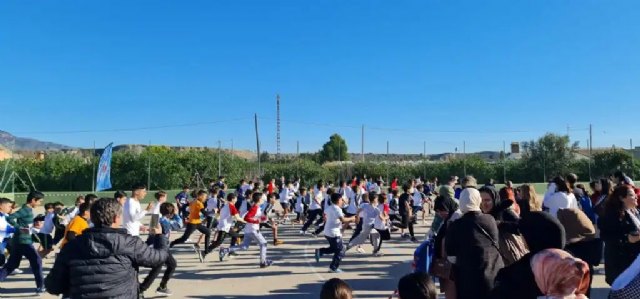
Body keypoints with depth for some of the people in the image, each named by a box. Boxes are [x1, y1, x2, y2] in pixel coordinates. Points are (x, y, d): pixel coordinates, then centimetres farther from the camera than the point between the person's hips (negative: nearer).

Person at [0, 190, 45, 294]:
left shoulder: (27, 210, 13)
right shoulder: (25, 210, -15)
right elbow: (9, 218, -25)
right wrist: (20, 228, -26)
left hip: (18, 241, 9)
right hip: (24, 241, -9)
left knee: (11, 265, 14)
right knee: (36, 261, -2)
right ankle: (40, 286, 2)